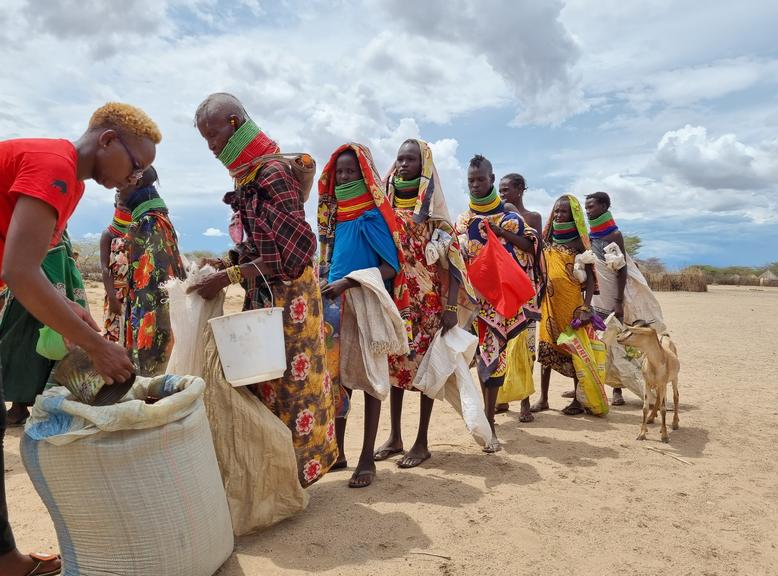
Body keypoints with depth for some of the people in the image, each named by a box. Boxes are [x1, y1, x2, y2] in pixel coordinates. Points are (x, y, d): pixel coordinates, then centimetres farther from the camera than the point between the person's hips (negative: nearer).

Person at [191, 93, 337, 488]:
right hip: (263, 297, 8)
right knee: (262, 380, 12)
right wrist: (229, 261, 2)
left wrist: (228, 277, -19)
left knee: (285, 380, 0)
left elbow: (290, 252, -20)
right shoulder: (248, 175, 12)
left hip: (285, 297, -8)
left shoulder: (273, 173, -15)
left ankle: (297, 468, 16)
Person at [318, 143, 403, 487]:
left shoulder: (373, 214, -7)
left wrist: (347, 282, -21)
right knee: (338, 375, 9)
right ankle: (337, 450, 22)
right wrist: (325, 282, 5)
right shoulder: (335, 215, 13)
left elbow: (391, 267, -15)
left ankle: (367, 459, 10)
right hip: (337, 308, 6)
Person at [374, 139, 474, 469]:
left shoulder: (433, 210, -3)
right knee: (394, 363, 9)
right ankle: (395, 437, 22)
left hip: (428, 302, -4)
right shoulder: (386, 207, 8)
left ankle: (422, 442, 13)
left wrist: (451, 307, -15)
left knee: (425, 366, 2)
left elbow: (453, 260, -8)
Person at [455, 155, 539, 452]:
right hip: (473, 294, 1)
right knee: (488, 350, 0)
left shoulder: (509, 216, 6)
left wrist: (502, 232, -13)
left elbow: (531, 246, -1)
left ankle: (489, 419, 3)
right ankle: (489, 415, 17)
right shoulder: (461, 220, 12)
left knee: (493, 350, -4)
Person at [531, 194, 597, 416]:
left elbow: (590, 277, -6)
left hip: (572, 303, -4)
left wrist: (586, 307, -16)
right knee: (546, 347, 5)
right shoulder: (547, 240, 10)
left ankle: (579, 399, 12)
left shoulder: (579, 242, -2)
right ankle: (543, 399, 14)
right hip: (549, 303, 4)